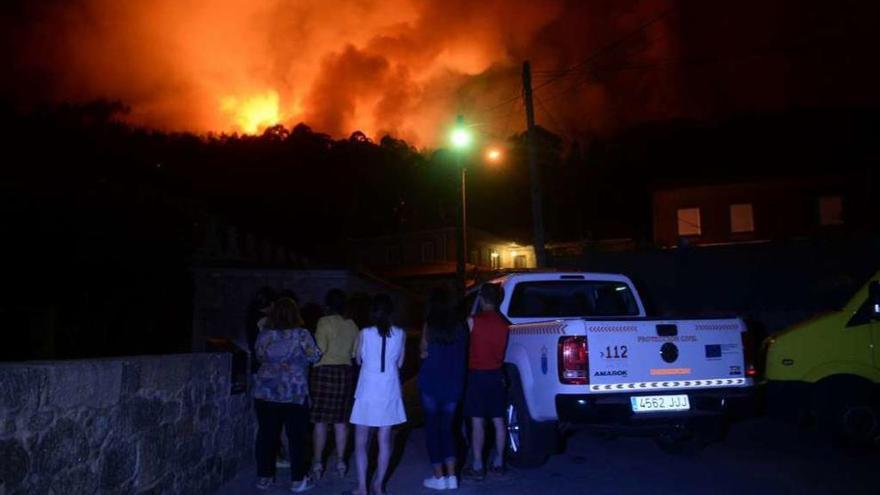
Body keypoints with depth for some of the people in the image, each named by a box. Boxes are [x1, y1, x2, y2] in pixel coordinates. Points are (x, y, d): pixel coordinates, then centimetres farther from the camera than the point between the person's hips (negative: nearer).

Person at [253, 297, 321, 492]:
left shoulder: (264, 334, 1)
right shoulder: (301, 334, -9)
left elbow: (260, 357, 13)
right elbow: (314, 356, -4)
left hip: (265, 392, 3)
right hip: (294, 393, -3)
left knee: (266, 434, 11)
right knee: (296, 436, 5)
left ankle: (264, 477, 19)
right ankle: (298, 480, 11)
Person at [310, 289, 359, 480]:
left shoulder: (324, 322, -8)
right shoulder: (352, 325, 6)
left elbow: (320, 349, -15)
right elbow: (356, 352, 8)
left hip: (325, 371, -4)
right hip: (346, 371, 4)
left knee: (320, 420, 3)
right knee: (341, 420, 10)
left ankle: (317, 463, 7)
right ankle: (340, 462, 16)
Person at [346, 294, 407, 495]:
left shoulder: (365, 333, -10)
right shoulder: (400, 334, -4)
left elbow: (358, 360, 2)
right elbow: (399, 363, 4)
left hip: (368, 391, -2)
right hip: (389, 392, 2)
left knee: (361, 442, 7)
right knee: (385, 440, 10)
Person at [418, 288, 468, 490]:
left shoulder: (430, 324, -8)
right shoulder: (460, 324, 1)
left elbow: (424, 353, -4)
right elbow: (463, 354, 9)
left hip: (431, 383, -3)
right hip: (454, 383, 4)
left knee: (432, 427, 8)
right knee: (447, 428, 14)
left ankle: (439, 477, 9)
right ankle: (451, 476, 10)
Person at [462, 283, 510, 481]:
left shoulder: (473, 321, -10)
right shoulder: (503, 323, 4)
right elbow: (501, 349, 10)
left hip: (477, 374, -5)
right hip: (496, 374, 5)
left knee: (477, 422, -2)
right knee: (498, 420, 10)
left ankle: (478, 467, 0)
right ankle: (498, 462, 20)